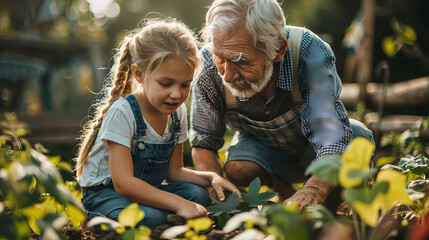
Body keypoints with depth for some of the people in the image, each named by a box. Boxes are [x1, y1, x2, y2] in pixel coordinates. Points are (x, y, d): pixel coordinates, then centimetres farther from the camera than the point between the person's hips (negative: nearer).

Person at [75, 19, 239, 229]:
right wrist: (179, 204, -36)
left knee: (199, 195, -17)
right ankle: (99, 218, -10)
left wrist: (211, 178, -13)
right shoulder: (122, 113, -25)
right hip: (104, 192, -6)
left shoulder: (177, 111, -4)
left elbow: (174, 171, 6)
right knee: (151, 217, -35)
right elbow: (124, 183, -31)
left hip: (144, 188, 7)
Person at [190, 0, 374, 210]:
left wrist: (313, 191, -64)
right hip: (262, 146, 1)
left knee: (358, 138, -31)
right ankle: (283, 189, 5)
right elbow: (203, 143, -18)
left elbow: (333, 138, -44)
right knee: (237, 169, -31)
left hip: (313, 147, -1)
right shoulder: (209, 64, -30)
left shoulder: (311, 53, -37)